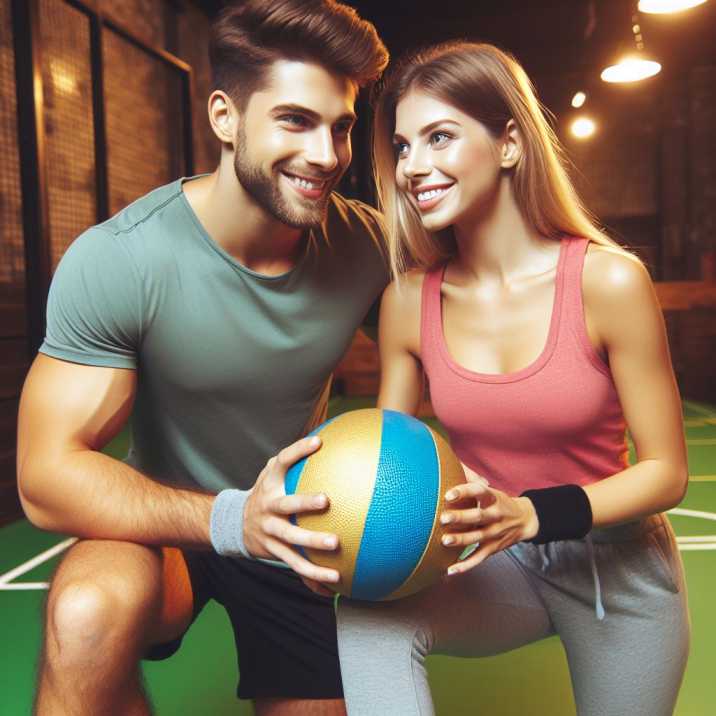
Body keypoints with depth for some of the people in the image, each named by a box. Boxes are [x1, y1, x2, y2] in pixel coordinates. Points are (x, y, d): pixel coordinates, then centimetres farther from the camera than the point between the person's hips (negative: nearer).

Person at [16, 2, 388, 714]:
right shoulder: (113, 261, -27)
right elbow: (47, 474, -27)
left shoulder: (368, 246, -17)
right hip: (166, 522, -3)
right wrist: (230, 519, -42)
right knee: (87, 619, -35)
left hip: (301, 526, 4)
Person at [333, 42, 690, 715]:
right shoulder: (408, 300, -11)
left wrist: (530, 514, -30)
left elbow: (665, 472, -14)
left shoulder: (607, 279, -20)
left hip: (617, 566, -1)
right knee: (368, 616, -28)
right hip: (497, 562, 1)